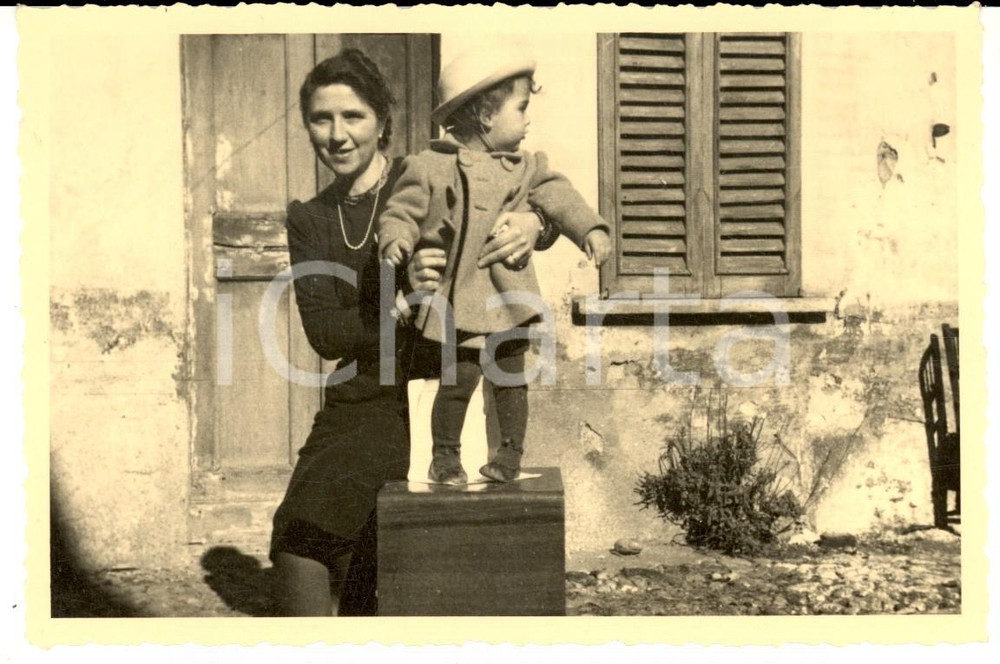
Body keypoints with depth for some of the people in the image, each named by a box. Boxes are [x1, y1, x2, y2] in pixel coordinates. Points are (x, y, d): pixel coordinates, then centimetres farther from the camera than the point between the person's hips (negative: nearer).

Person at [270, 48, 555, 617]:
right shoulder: (308, 221, 10)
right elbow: (324, 334, -3)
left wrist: (533, 223, -21)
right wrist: (405, 300, -21)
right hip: (357, 403, 4)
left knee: (305, 536, -14)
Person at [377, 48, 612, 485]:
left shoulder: (525, 168, 7)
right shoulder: (431, 168, -4)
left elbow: (558, 196, 4)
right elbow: (401, 211, -1)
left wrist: (591, 229, -11)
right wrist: (395, 240, -20)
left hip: (511, 297, 4)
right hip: (462, 298, -4)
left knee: (510, 380, 11)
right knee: (460, 378, -2)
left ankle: (511, 453, 27)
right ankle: (445, 456, 19)